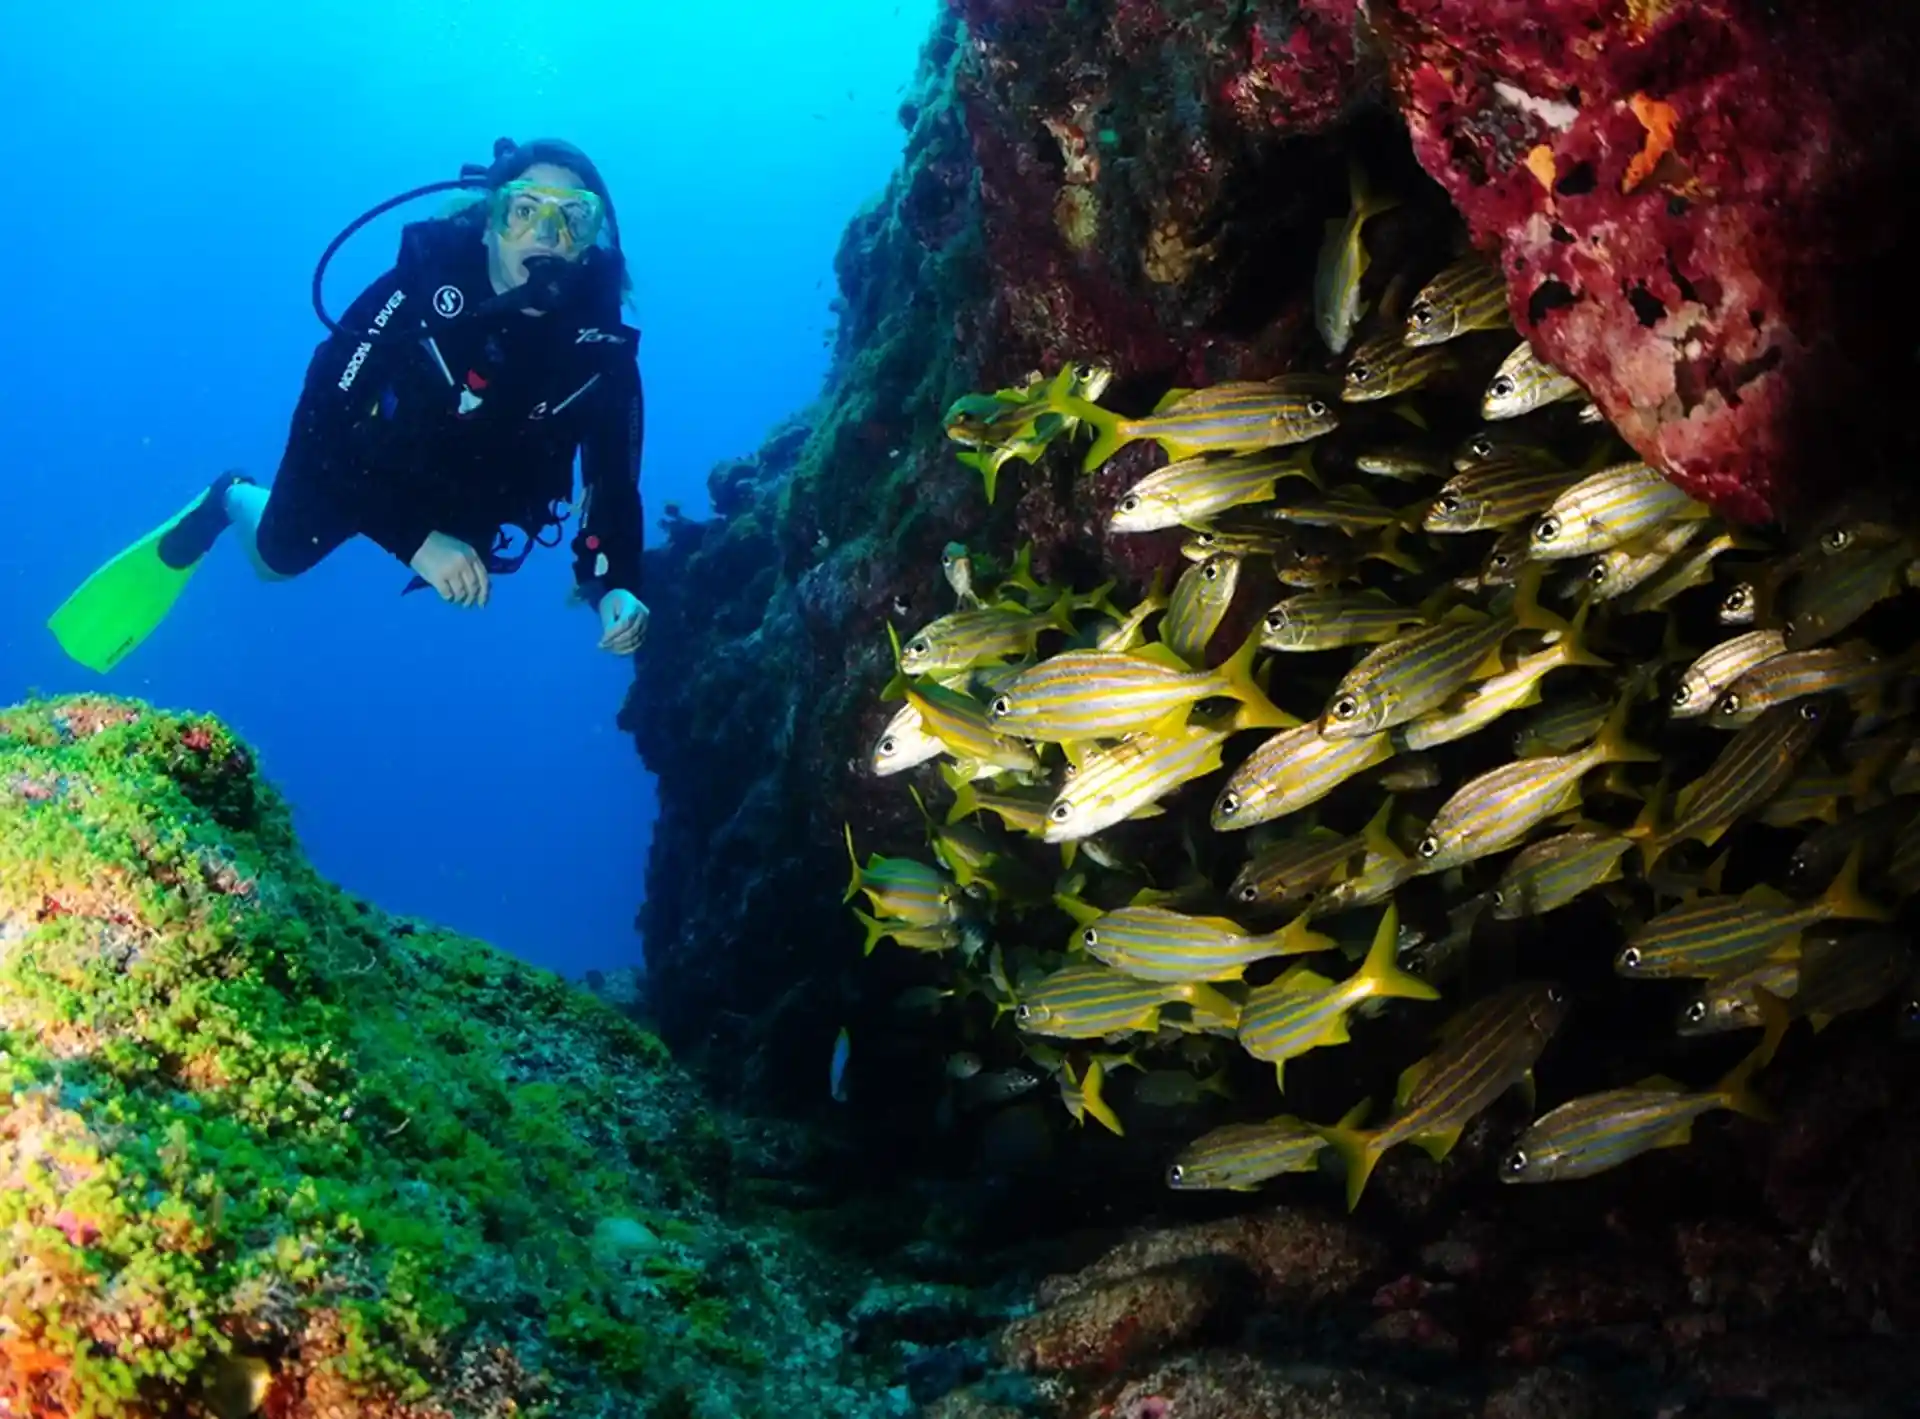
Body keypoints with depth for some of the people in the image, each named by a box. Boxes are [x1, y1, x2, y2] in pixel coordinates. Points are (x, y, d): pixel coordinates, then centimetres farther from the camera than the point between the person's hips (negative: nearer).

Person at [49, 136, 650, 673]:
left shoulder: (601, 345, -30)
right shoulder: (423, 285, -37)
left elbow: (614, 477, -23)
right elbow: (320, 423, -37)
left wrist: (615, 584, -44)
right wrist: (415, 539, -47)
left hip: (471, 499, 3)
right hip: (370, 457, -2)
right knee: (277, 559, 17)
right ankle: (228, 501, 51)